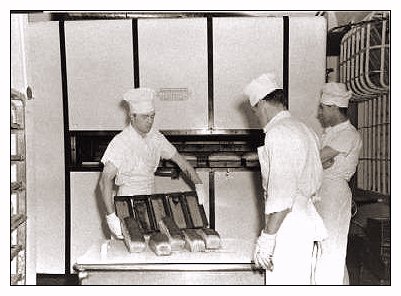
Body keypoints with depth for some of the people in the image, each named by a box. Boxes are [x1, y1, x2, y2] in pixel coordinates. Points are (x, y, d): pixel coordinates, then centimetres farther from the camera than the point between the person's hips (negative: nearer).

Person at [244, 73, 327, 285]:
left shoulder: (278, 133, -16)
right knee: (303, 283, 18)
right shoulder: (304, 130, 14)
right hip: (306, 218, 10)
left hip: (288, 226, -10)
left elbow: (281, 194, -23)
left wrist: (266, 238, -19)